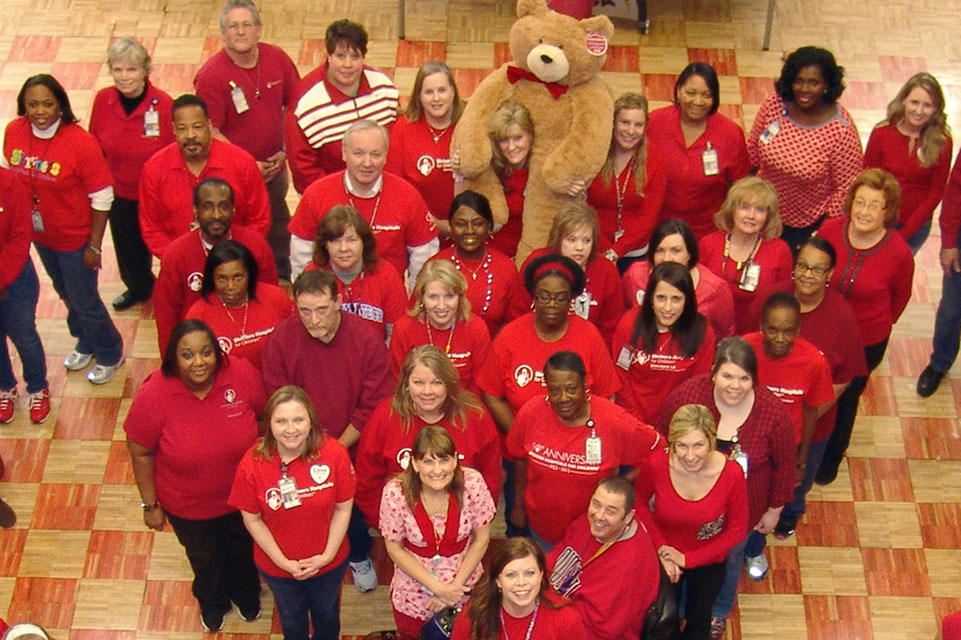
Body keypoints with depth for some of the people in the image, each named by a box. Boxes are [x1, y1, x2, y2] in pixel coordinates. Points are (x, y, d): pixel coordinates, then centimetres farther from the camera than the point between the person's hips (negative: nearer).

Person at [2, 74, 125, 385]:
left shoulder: (81, 143, -27)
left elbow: (102, 199, -19)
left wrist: (94, 246, -16)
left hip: (75, 239, -5)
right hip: (38, 236, 5)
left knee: (84, 301, 10)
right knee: (65, 294, 26)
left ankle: (110, 355, 37)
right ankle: (86, 343, 53)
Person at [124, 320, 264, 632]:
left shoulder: (243, 374, -27)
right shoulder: (153, 396, -31)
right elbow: (140, 453, -16)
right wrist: (150, 504, -9)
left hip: (241, 495, 1)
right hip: (188, 506, -1)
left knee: (244, 550, 32)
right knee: (205, 559, 30)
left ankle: (246, 594, 67)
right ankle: (212, 601, 65)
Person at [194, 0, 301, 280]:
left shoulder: (277, 58, -4)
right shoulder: (211, 75, -18)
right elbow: (210, 132, -16)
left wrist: (286, 150, -2)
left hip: (275, 170, 5)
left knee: (279, 235, 24)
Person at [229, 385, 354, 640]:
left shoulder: (334, 454, -26)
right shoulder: (252, 464, -26)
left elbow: (343, 509, -15)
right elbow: (252, 519, -15)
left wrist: (327, 555, -17)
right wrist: (283, 561, -16)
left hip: (328, 560, 0)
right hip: (277, 565, 0)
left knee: (327, 610, 31)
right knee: (291, 615, 30)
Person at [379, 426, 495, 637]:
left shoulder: (473, 484, -22)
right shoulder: (396, 494, -25)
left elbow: (481, 539, -9)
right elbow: (395, 549, -12)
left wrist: (455, 586, -12)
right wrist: (438, 588, -15)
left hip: (465, 584, 1)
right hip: (414, 594, -1)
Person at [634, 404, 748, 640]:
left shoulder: (732, 474, -31)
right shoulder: (657, 465, -30)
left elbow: (737, 531, -15)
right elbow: (639, 501, -7)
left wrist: (688, 558, -15)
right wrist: (661, 547, -15)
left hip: (708, 561, 0)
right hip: (664, 557, 0)